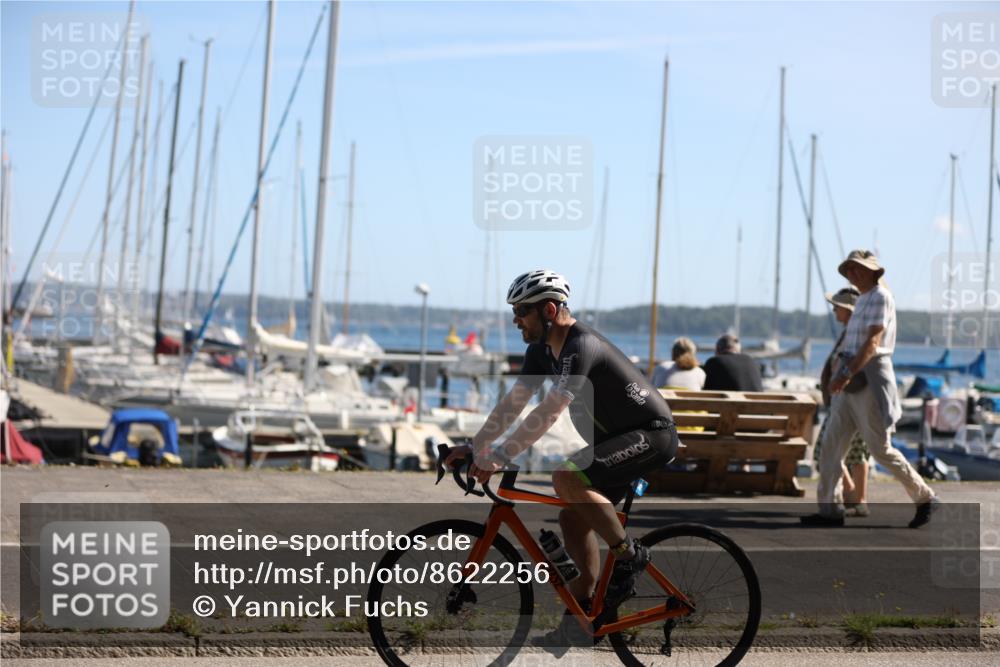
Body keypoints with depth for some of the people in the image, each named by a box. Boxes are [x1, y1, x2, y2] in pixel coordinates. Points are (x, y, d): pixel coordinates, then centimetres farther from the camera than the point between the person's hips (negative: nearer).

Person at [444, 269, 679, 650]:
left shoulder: (581, 346, -25)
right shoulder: (541, 350, 5)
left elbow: (549, 412, -34)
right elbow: (513, 403, 7)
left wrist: (499, 458, -37)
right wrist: (474, 448, -2)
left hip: (651, 434, -10)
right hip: (617, 439, 10)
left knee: (566, 480, -27)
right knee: (573, 518, 5)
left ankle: (629, 556, -13)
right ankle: (582, 612, 14)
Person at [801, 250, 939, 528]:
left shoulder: (880, 297, -12)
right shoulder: (862, 300, 18)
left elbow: (872, 342, -21)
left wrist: (847, 374, -29)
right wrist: (837, 365, 8)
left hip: (869, 377, -9)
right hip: (851, 378, 9)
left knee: (880, 449, -4)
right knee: (831, 442, 1)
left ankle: (924, 498, 10)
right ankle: (830, 510, 1)